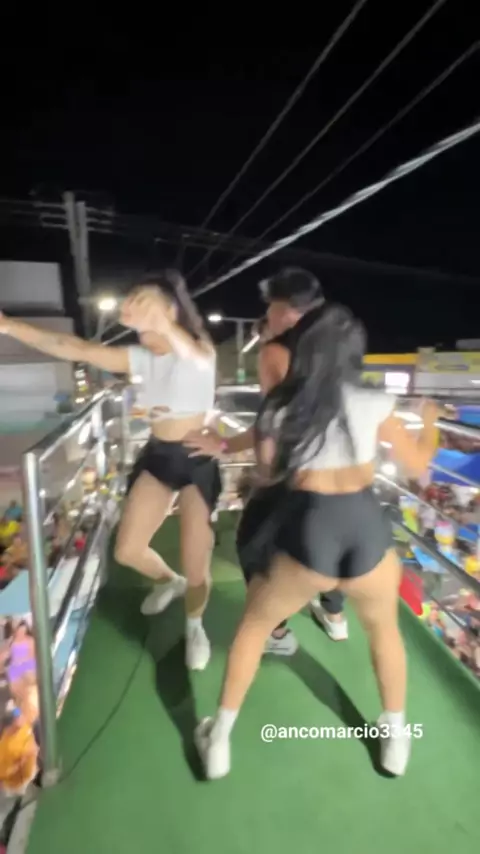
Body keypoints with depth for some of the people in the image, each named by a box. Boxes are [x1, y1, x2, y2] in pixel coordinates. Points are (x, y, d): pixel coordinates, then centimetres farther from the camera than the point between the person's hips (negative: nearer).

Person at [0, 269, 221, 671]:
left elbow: (192, 354, -42)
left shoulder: (201, 350, -16)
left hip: (197, 460, -5)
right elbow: (74, 348, -8)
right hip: (157, 456, 5)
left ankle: (194, 624, 36)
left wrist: (162, 326, -59)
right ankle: (168, 581, 44)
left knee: (196, 568, 2)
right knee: (127, 550, 10)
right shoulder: (142, 357, -2)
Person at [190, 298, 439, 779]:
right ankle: (395, 738, 48)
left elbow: (267, 475, 9)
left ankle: (220, 739, 35)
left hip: (307, 532, -1)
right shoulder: (373, 403, 2)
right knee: (384, 628, 33)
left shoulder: (279, 407, 1)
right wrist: (430, 424, 32)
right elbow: (418, 464, 13)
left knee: (254, 624, 25)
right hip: (366, 528, 1)